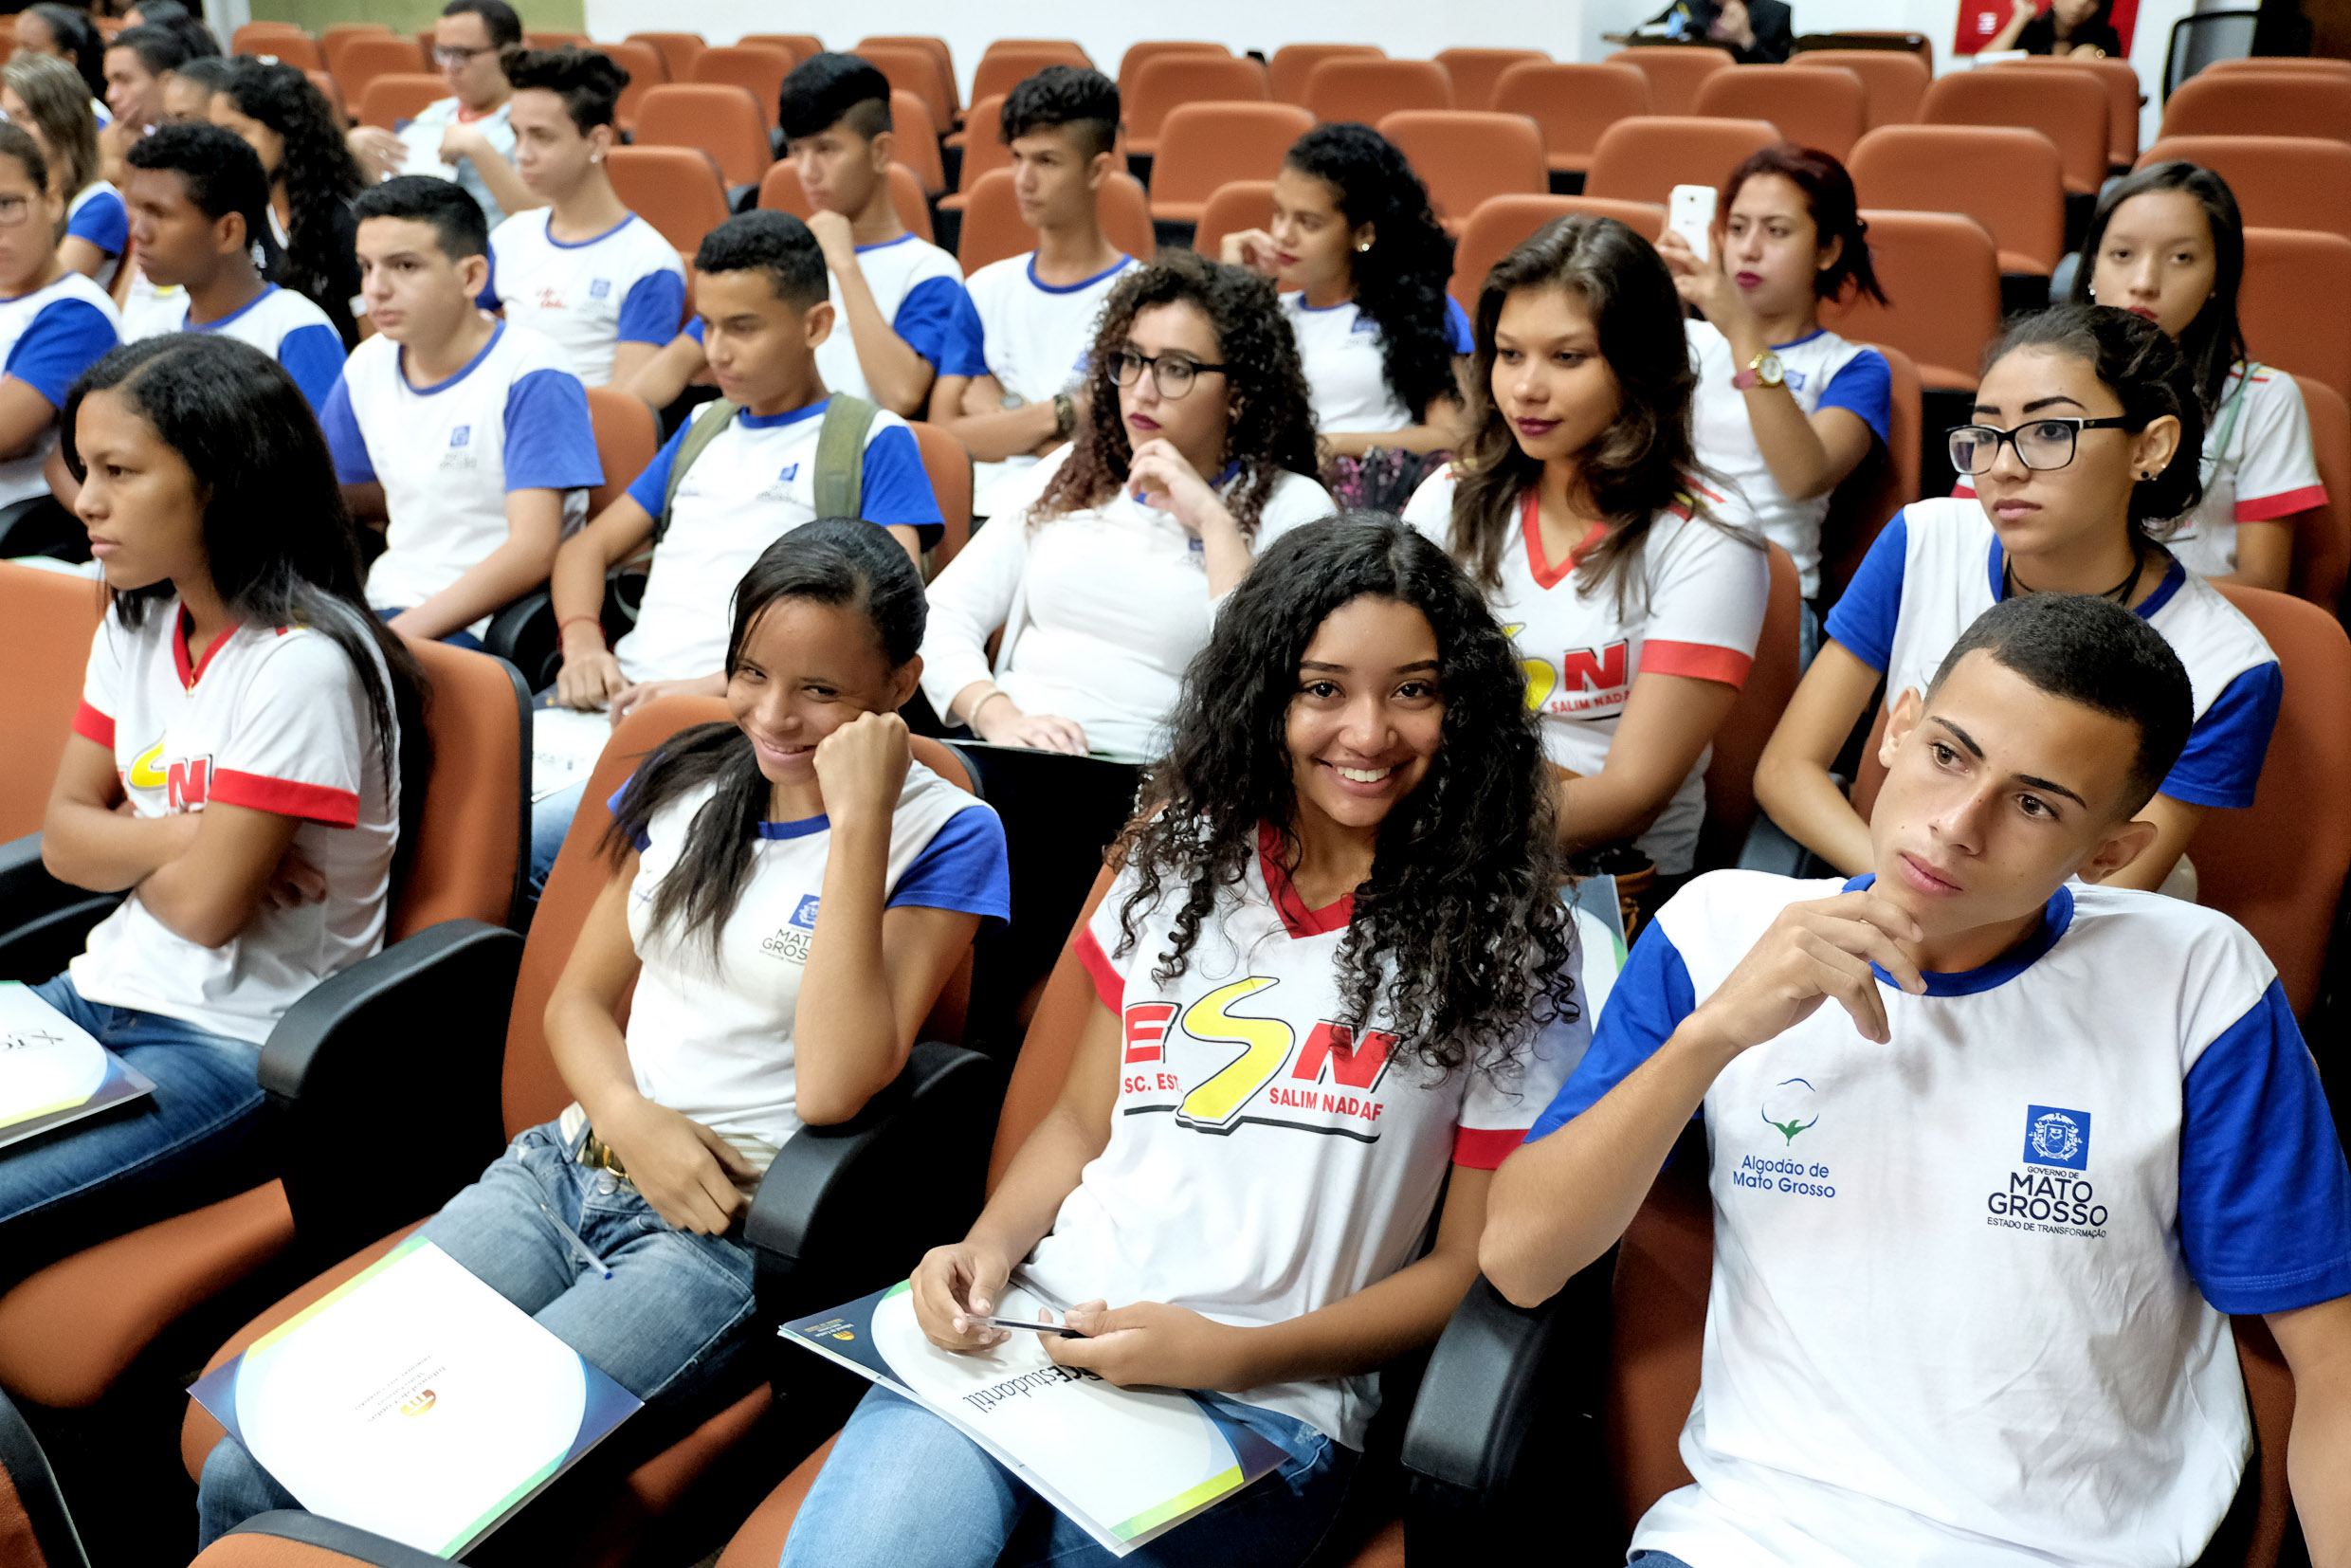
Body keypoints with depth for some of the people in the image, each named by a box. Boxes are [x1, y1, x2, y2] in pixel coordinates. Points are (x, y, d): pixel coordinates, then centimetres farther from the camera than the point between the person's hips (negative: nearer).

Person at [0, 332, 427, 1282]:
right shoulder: (137, 626, 8)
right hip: (106, 993, 8)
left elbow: (205, 906, -20)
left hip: (238, 1051, -8)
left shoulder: (299, 663, -21)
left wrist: (125, 843, 0)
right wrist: (184, 835, -13)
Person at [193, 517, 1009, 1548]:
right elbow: (579, 997, 14)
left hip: (730, 1228, -5)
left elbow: (834, 1088, -18)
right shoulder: (685, 778, 11)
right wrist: (628, 1117, -8)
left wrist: (856, 821, -20)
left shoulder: (944, 836, -6)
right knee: (246, 1474, -9)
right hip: (574, 1160, 5)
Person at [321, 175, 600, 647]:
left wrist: (393, 637, -23)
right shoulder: (367, 367, 10)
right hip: (387, 602, 7)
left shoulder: (530, 373, -10)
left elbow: (532, 551, -18)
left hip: (482, 624, -7)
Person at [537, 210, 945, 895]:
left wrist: (719, 685, -16)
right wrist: (583, 643, 3)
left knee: (535, 838, -30)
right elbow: (588, 546, 28)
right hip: (619, 698, 6)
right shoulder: (705, 429, 26)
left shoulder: (873, 441, 5)